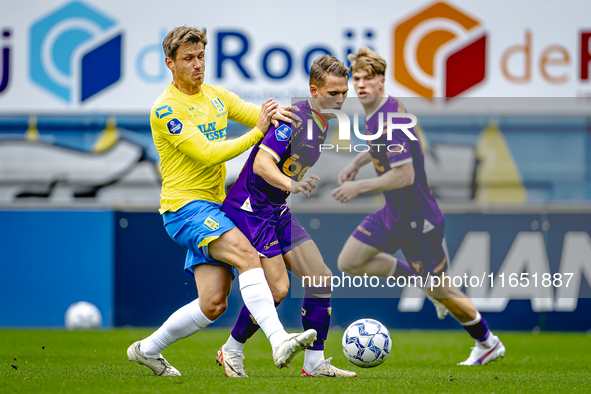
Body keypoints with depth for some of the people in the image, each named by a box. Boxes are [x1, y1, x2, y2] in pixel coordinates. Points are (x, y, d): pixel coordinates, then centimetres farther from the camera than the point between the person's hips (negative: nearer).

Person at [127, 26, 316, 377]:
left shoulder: (216, 96, 14)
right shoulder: (166, 109, -10)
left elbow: (264, 118, 13)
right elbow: (207, 153, -17)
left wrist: (278, 113, -11)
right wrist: (256, 132, -19)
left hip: (213, 209, 8)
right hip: (184, 206, -8)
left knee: (213, 303, -1)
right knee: (247, 255, -30)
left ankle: (147, 350, 19)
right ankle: (279, 342, -43)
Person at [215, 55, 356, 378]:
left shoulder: (325, 122, 8)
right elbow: (262, 163, -31)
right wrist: (290, 185, -45)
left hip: (278, 211, 9)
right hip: (250, 208, -9)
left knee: (320, 278, 0)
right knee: (277, 287, -14)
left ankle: (314, 363, 7)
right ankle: (231, 351, 7)